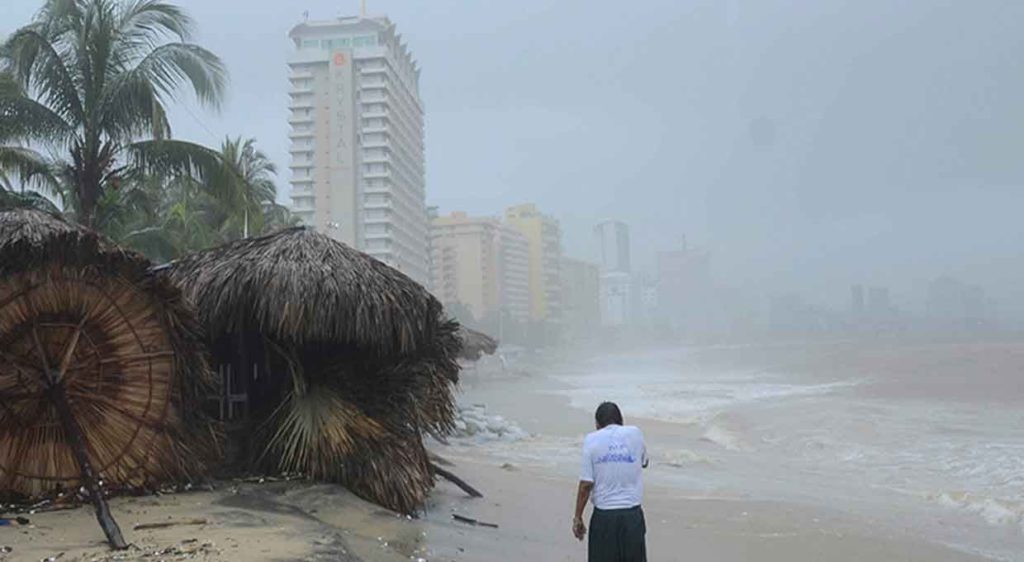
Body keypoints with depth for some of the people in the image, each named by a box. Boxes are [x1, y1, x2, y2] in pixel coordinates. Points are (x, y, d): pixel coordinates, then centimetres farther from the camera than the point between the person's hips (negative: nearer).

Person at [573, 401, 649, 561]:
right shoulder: (635, 434, 1)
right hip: (632, 514, 2)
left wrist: (578, 517, 1)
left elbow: (586, 484, -8)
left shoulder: (592, 440, -5)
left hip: (604, 516, -1)